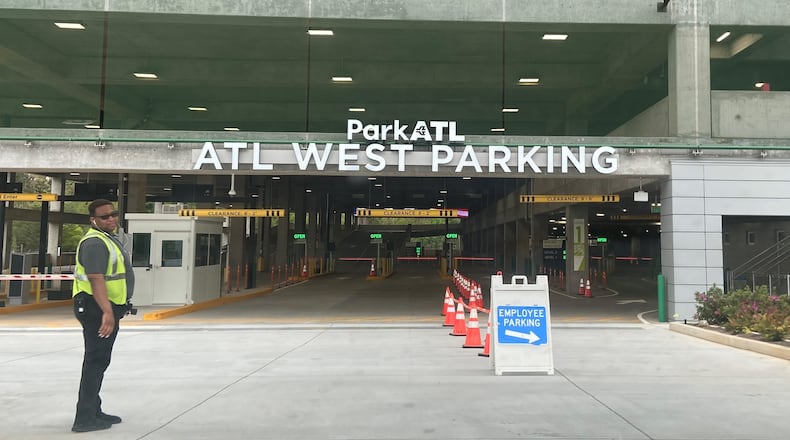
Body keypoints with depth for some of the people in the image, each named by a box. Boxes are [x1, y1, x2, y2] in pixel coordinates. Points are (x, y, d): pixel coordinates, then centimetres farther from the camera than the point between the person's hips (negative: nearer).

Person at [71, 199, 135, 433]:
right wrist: (107, 312, -33)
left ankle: (93, 411, 30)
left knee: (99, 361, 18)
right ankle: (85, 418, 1)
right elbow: (96, 280, -27)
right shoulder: (95, 242, -18)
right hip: (97, 308, -11)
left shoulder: (110, 238, 16)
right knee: (95, 361, -6)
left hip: (109, 308, 11)